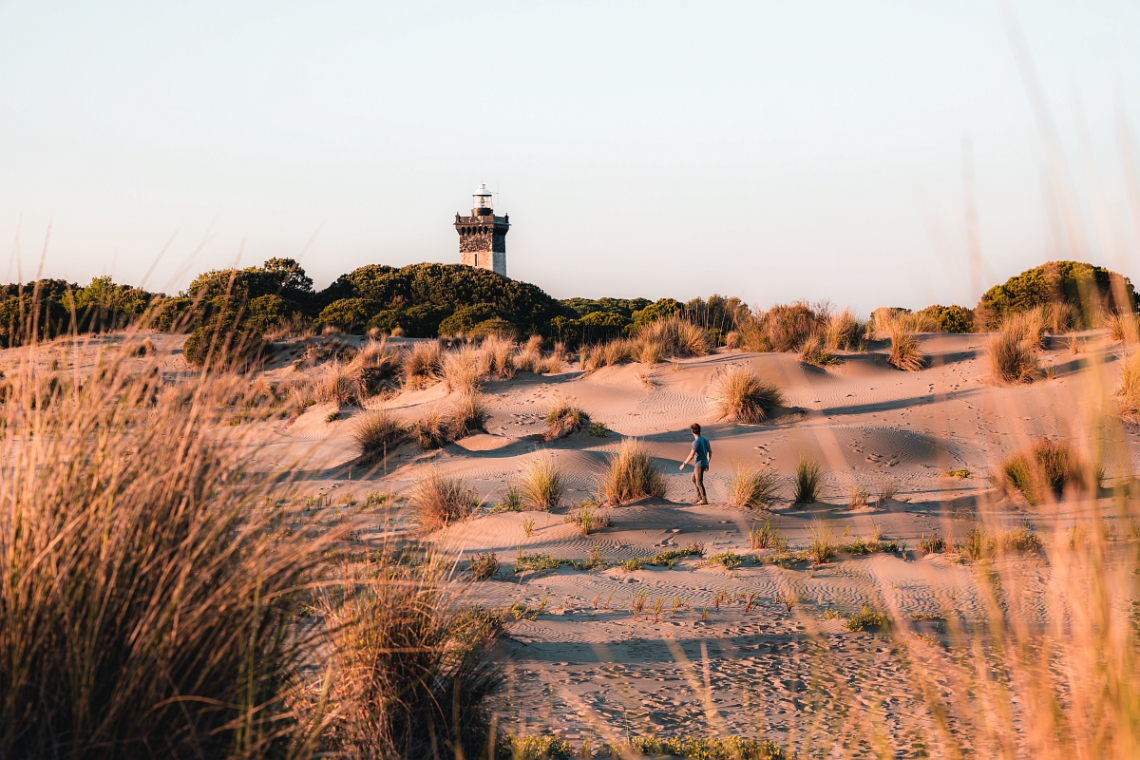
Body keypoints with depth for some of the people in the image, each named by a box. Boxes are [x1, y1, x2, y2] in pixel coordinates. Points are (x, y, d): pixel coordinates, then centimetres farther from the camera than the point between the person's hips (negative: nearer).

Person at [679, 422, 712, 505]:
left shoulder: (696, 442, -19)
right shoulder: (705, 439, 6)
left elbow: (691, 455, -20)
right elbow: (710, 452, 13)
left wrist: (684, 464, -11)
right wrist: (707, 464, 21)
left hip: (699, 464, -9)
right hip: (704, 463, 9)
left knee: (699, 482, -2)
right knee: (694, 479, 19)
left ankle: (704, 499, 0)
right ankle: (699, 497, 20)